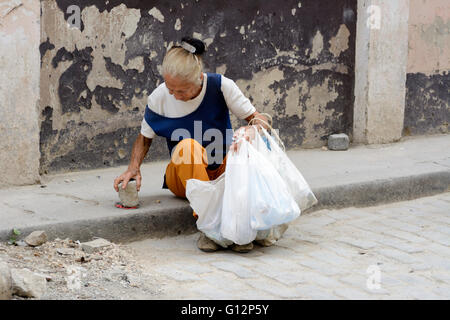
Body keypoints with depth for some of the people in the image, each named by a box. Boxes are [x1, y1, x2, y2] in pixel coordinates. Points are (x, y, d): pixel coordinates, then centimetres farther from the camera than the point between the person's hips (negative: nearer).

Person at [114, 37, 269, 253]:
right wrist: (134, 168, -11)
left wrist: (249, 131, -32)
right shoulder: (159, 98, -7)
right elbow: (144, 138, 8)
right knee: (187, 145, -34)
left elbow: (259, 120, -8)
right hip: (183, 178, 0)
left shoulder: (221, 86, -11)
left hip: (224, 173, 0)